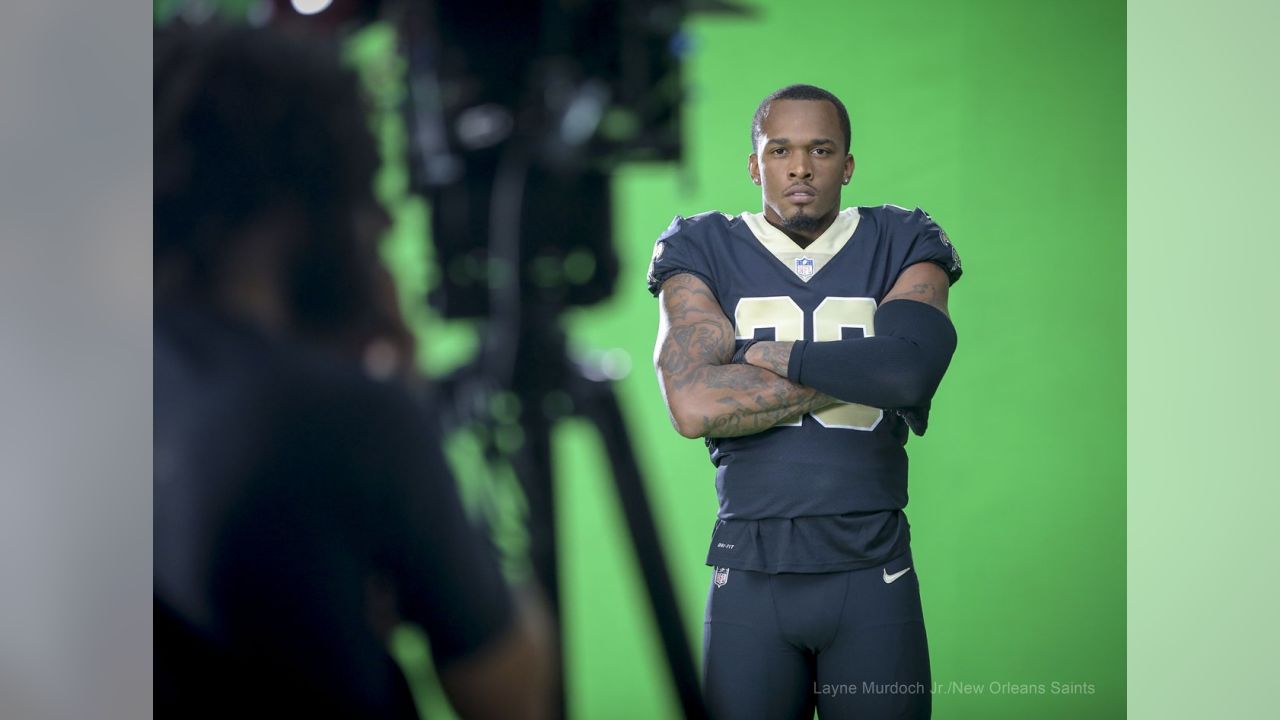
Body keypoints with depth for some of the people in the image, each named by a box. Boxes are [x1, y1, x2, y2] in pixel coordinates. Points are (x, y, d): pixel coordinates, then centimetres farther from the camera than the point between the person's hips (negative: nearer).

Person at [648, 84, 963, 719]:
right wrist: (861, 374, -10)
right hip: (750, 575, 0)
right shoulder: (703, 251, 5)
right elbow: (693, 405, -13)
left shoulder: (902, 245, 6)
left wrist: (770, 355, -9)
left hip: (873, 575, 0)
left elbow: (913, 367, -16)